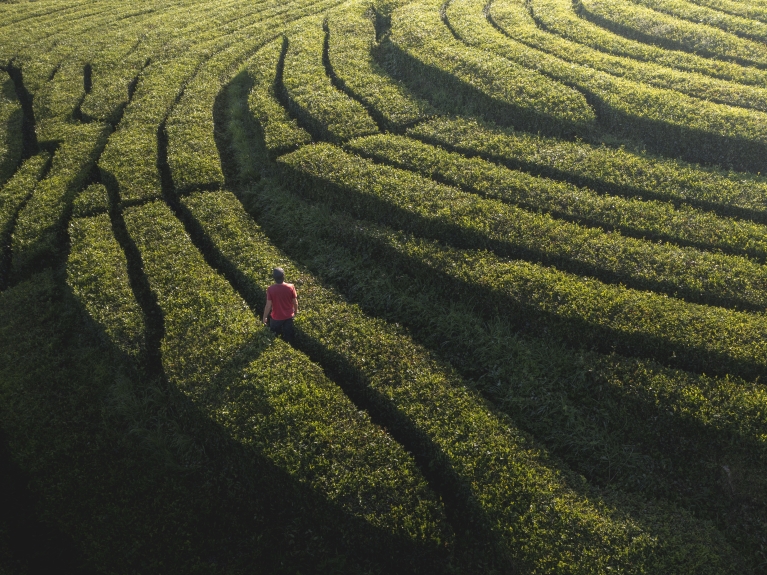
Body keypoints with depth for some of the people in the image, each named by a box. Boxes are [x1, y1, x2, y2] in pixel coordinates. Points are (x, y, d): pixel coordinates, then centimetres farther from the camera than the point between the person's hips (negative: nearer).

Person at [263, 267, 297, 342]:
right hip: (289, 316, 2)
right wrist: (295, 312, 13)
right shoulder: (290, 287, -19)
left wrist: (265, 317, -2)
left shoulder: (270, 289, -24)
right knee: (288, 336, 22)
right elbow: (295, 302, -7)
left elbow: (268, 306, -17)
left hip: (276, 317, -2)